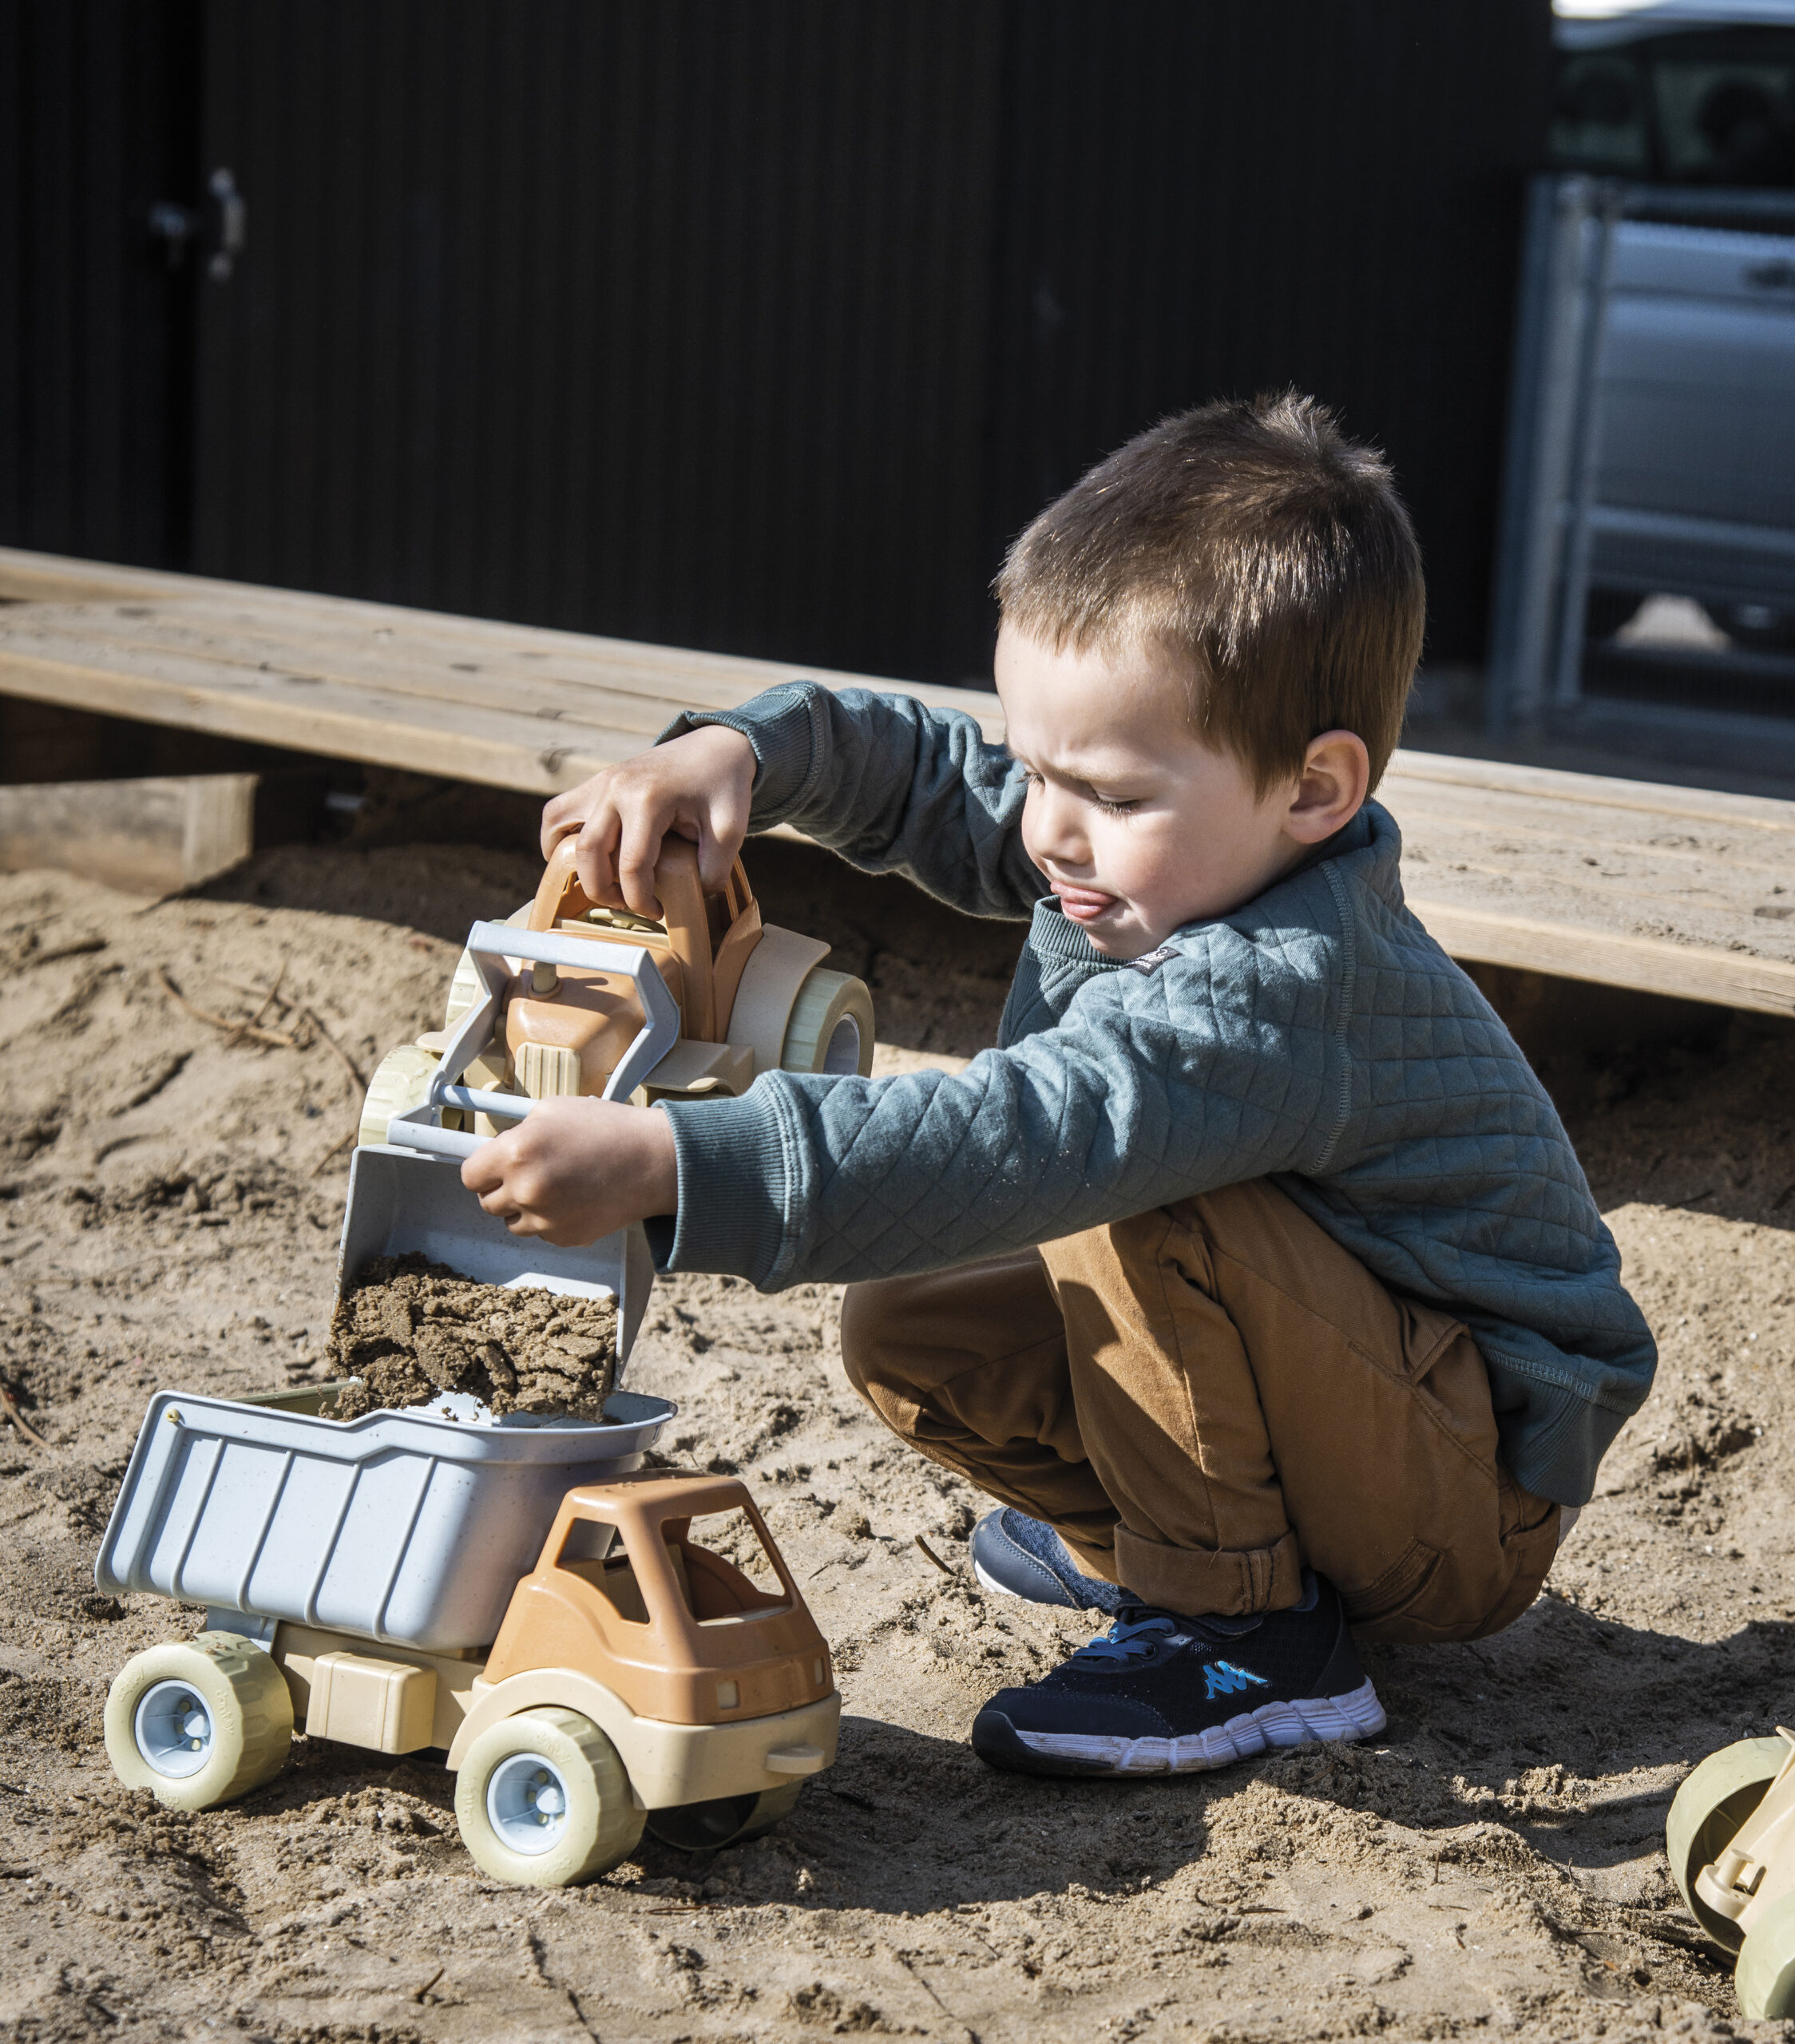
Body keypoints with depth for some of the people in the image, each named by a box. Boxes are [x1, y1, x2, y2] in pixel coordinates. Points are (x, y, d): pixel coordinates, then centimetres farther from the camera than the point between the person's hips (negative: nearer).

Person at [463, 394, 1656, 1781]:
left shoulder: (1276, 990, -34)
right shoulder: (1177, 854, -5)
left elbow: (1021, 1141, -47)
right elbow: (921, 772, 6)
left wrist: (668, 1163, -53)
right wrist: (738, 752, -16)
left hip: (1484, 1501, -9)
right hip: (1350, 1374, 9)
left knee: (1133, 1199, -32)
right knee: (909, 1330, -2)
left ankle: (1246, 1633, -16)